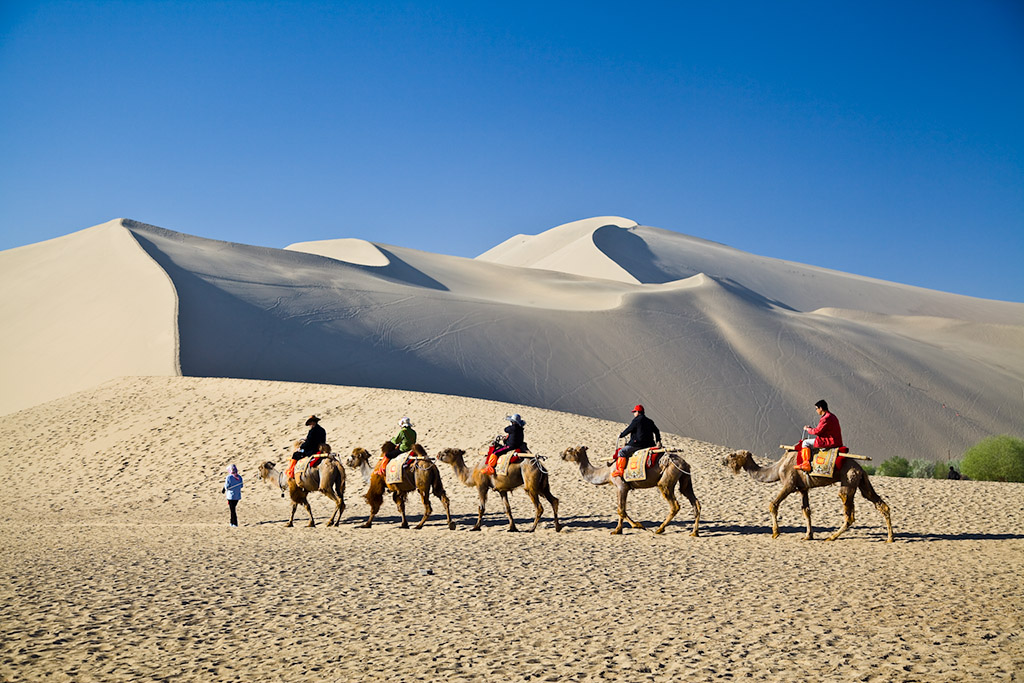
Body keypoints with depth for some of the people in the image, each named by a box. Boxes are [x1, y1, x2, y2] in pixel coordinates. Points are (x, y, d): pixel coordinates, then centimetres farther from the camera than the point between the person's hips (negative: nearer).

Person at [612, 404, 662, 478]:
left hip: (638, 444, -8)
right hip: (649, 444, 8)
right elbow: (656, 431, 15)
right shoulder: (650, 421, 16)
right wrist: (658, 441, 13)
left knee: (622, 452, -5)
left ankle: (620, 470, -14)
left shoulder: (637, 420, -7)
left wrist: (621, 435, 9)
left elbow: (628, 430, -5)